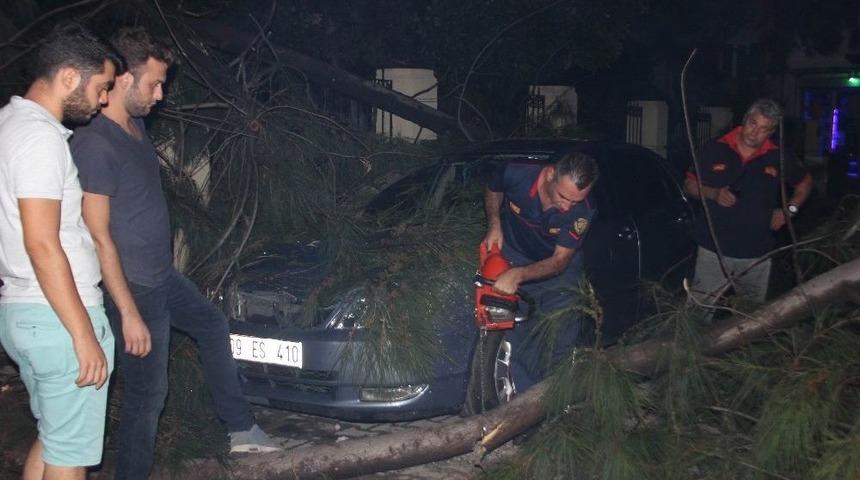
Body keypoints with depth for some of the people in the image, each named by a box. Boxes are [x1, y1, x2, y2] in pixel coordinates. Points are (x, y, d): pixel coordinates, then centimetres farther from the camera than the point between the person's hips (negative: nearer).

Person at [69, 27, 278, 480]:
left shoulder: (136, 125, 5)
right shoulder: (95, 145, -24)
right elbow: (98, 237, -26)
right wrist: (129, 314, -26)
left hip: (163, 274, 10)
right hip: (135, 288, -10)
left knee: (213, 327, 24)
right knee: (147, 393, 0)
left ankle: (240, 428, 36)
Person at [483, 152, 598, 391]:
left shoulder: (583, 211, -28)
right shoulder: (516, 174, -26)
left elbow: (559, 261, -23)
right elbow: (492, 190, 0)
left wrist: (518, 275, -37)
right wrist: (494, 225, -15)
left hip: (557, 267, 0)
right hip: (513, 254, 0)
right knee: (517, 338, -8)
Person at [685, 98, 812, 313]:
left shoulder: (777, 158, 2)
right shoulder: (715, 150, -4)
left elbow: (805, 182, 20)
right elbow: (690, 185, 4)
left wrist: (789, 209, 7)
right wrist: (713, 193, -15)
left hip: (757, 255, 2)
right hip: (714, 250, -2)